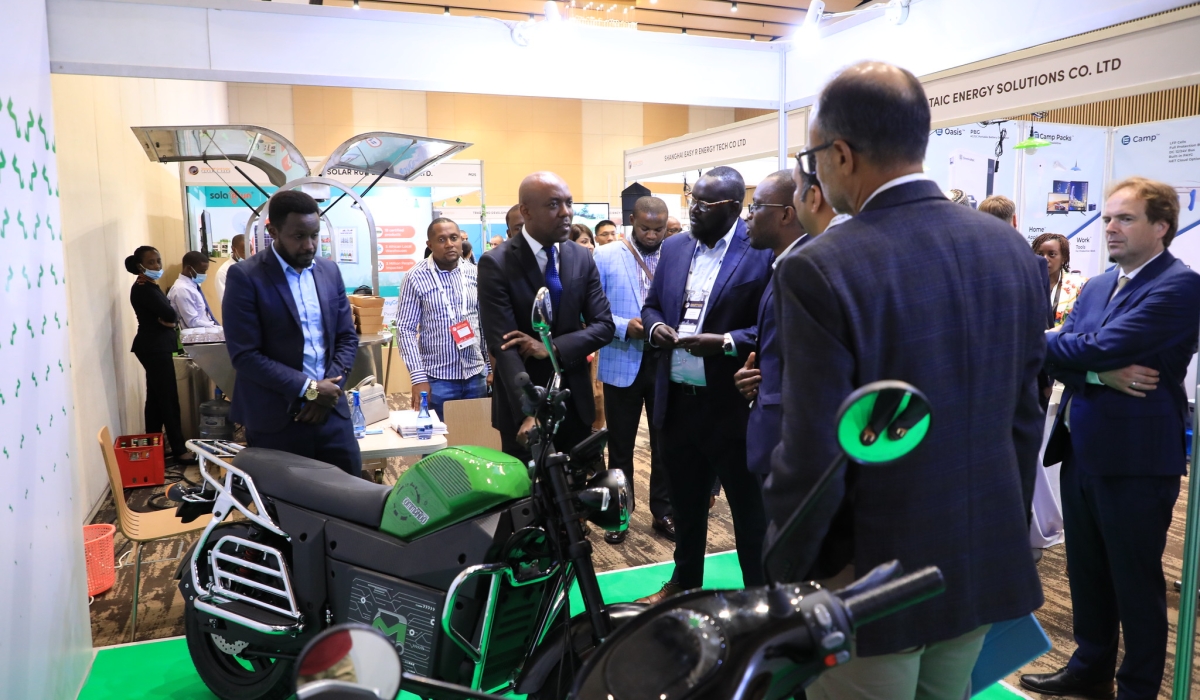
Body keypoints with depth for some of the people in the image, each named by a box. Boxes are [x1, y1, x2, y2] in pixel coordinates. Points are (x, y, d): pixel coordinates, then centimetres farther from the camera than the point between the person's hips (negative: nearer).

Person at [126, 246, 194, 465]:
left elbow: (168, 315, 9)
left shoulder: (147, 287, 16)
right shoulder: (144, 289, -15)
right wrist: (168, 317, -2)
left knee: (156, 397, 12)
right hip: (154, 348, -10)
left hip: (155, 347, 10)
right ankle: (179, 450, -5)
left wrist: (167, 319, -11)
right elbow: (170, 314, -22)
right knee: (169, 398, -8)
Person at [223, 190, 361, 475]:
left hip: (331, 412, 4)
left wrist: (330, 388, -5)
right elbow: (245, 355, -13)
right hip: (275, 421, -4)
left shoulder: (329, 270, 8)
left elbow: (347, 337, 10)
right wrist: (308, 388, -16)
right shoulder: (245, 277, -8)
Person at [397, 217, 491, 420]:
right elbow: (406, 329, -7)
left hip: (475, 375, 3)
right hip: (438, 378, -3)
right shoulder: (416, 278, -7)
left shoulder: (475, 274, 4)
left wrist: (491, 365, 6)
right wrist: (418, 377, -13)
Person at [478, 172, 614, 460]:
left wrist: (553, 347, -19)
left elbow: (604, 325, -1)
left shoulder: (582, 258, 2)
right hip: (523, 404, -4)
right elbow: (502, 346, -19)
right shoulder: (496, 264, -12)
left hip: (575, 402, 4)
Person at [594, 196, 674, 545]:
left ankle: (664, 512, 27)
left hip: (666, 362, 1)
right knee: (620, 444, 12)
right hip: (622, 363, -1)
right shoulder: (605, 257, -2)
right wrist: (624, 327, -19)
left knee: (665, 442, 11)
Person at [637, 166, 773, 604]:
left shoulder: (763, 252, -11)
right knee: (685, 502, 22)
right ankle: (685, 581, 41)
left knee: (749, 508, 10)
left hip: (733, 404, -6)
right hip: (677, 400, 6)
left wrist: (725, 342, -24)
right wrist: (656, 327, -5)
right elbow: (651, 304, 16)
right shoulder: (674, 248, 9)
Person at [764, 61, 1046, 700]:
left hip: (871, 581, -6)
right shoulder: (1014, 251, -2)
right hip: (988, 570, 6)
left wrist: (782, 580, -6)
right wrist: (1004, 531, 18)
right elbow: (1025, 419, 5)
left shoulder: (819, 271, -22)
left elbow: (812, 459, -21)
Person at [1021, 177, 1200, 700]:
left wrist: (1041, 341, -7)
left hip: (1136, 457, -7)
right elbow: (1060, 359, 3)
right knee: (1087, 571, 19)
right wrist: (1102, 374, -17)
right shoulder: (1096, 286, 12)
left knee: (1136, 582, 7)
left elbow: (1102, 347, -23)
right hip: (1082, 451, 8)